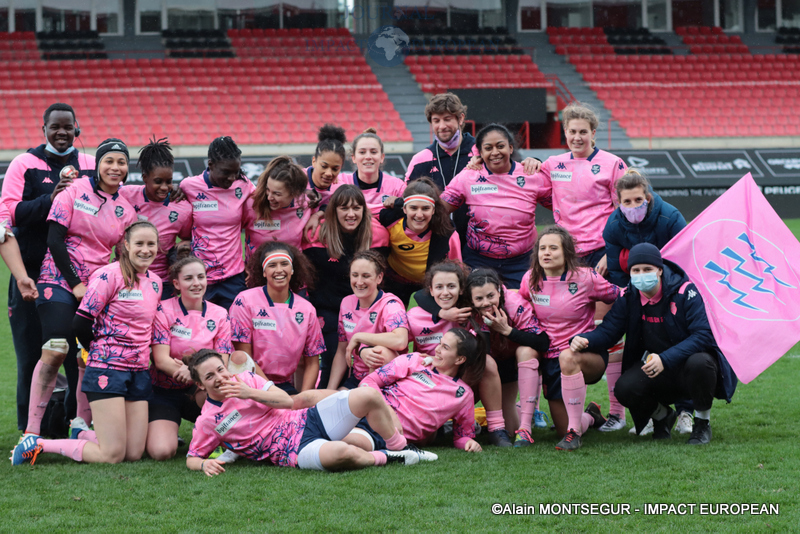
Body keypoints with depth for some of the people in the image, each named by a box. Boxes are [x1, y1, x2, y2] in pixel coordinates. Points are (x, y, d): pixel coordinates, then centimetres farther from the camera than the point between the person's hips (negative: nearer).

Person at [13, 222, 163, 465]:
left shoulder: (155, 282, 11)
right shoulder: (109, 275, -12)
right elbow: (81, 324, -13)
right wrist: (102, 352, 2)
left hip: (139, 372, 7)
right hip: (107, 370, -7)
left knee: (134, 453, 1)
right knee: (112, 455, -11)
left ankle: (80, 434, 26)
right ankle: (38, 445, 3)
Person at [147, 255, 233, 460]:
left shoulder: (219, 315, -1)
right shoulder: (164, 311, -7)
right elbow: (161, 359, -15)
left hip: (198, 394, 1)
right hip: (164, 392, -1)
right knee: (161, 452, -25)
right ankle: (167, 433, 13)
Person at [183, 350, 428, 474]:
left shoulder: (245, 380, 8)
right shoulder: (207, 422, 0)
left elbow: (288, 401, 2)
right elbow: (191, 458, 6)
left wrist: (251, 393, -13)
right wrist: (204, 464, -19)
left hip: (307, 419, 5)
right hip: (295, 450, -5)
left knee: (369, 396, -13)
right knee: (341, 453, -39)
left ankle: (399, 447, 6)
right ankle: (383, 458, -8)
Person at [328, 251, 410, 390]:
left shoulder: (390, 305, -13)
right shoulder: (346, 303, 7)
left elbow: (400, 341, -35)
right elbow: (341, 352, 12)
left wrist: (357, 337, -24)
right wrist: (330, 390, 1)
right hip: (356, 378, 4)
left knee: (380, 351, -35)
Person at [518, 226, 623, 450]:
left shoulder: (585, 278, -10)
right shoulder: (530, 279, 0)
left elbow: (620, 298, 3)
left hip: (588, 356, -5)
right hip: (550, 360, 5)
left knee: (568, 357, -41)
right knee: (563, 430, -3)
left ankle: (574, 432, -32)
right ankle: (590, 416, 36)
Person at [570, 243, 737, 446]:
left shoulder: (684, 291, -18)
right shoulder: (629, 298, -4)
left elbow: (702, 334, -25)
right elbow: (607, 330, -3)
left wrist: (665, 360, -36)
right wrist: (584, 340, -28)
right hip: (652, 364, 4)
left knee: (699, 363, -39)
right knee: (625, 389, -25)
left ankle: (702, 422, -9)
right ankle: (662, 415, 12)